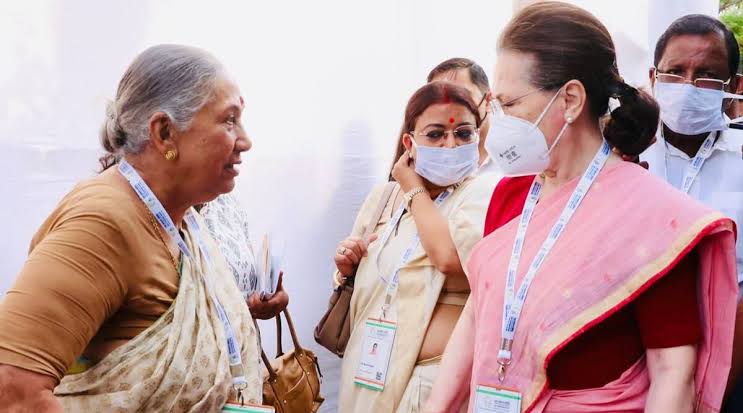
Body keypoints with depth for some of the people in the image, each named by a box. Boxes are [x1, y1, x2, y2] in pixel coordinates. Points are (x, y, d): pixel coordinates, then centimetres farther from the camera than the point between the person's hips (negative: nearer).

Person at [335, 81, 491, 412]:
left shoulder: (483, 197, -9)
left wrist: (415, 191, -13)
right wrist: (347, 266, -2)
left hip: (436, 377, -5)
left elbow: (450, 257, -28)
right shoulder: (382, 197, 8)